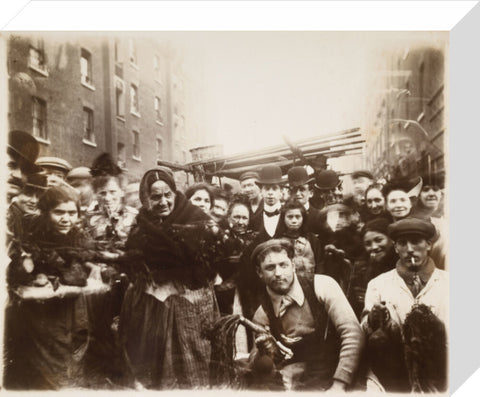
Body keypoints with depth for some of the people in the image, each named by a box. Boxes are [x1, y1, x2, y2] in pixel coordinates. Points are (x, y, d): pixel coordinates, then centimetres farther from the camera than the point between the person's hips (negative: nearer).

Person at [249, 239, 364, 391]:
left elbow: (353, 333, -11)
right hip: (295, 387, 1)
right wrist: (263, 352, -11)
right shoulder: (262, 315, 3)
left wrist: (339, 384, -16)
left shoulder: (322, 286, -4)